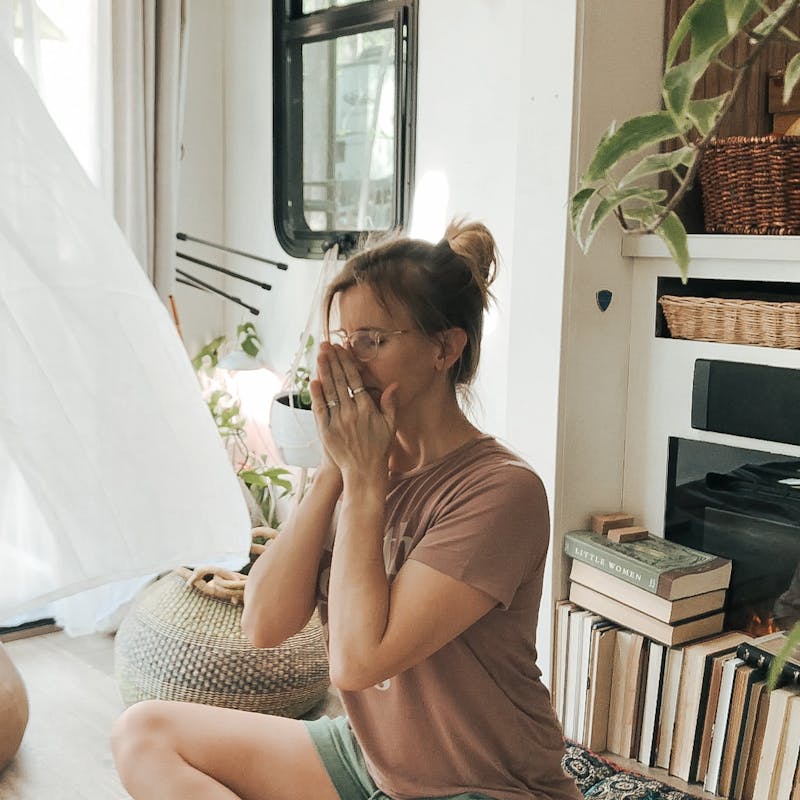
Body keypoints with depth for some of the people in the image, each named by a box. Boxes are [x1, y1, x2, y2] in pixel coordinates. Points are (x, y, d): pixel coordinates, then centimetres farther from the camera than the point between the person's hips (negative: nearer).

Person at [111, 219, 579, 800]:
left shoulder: (501, 490, -20)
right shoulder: (365, 464, 0)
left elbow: (357, 659, -25)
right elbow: (264, 626, -8)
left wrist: (364, 476, -19)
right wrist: (334, 469, -14)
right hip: (368, 752, 7)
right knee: (145, 731, -1)